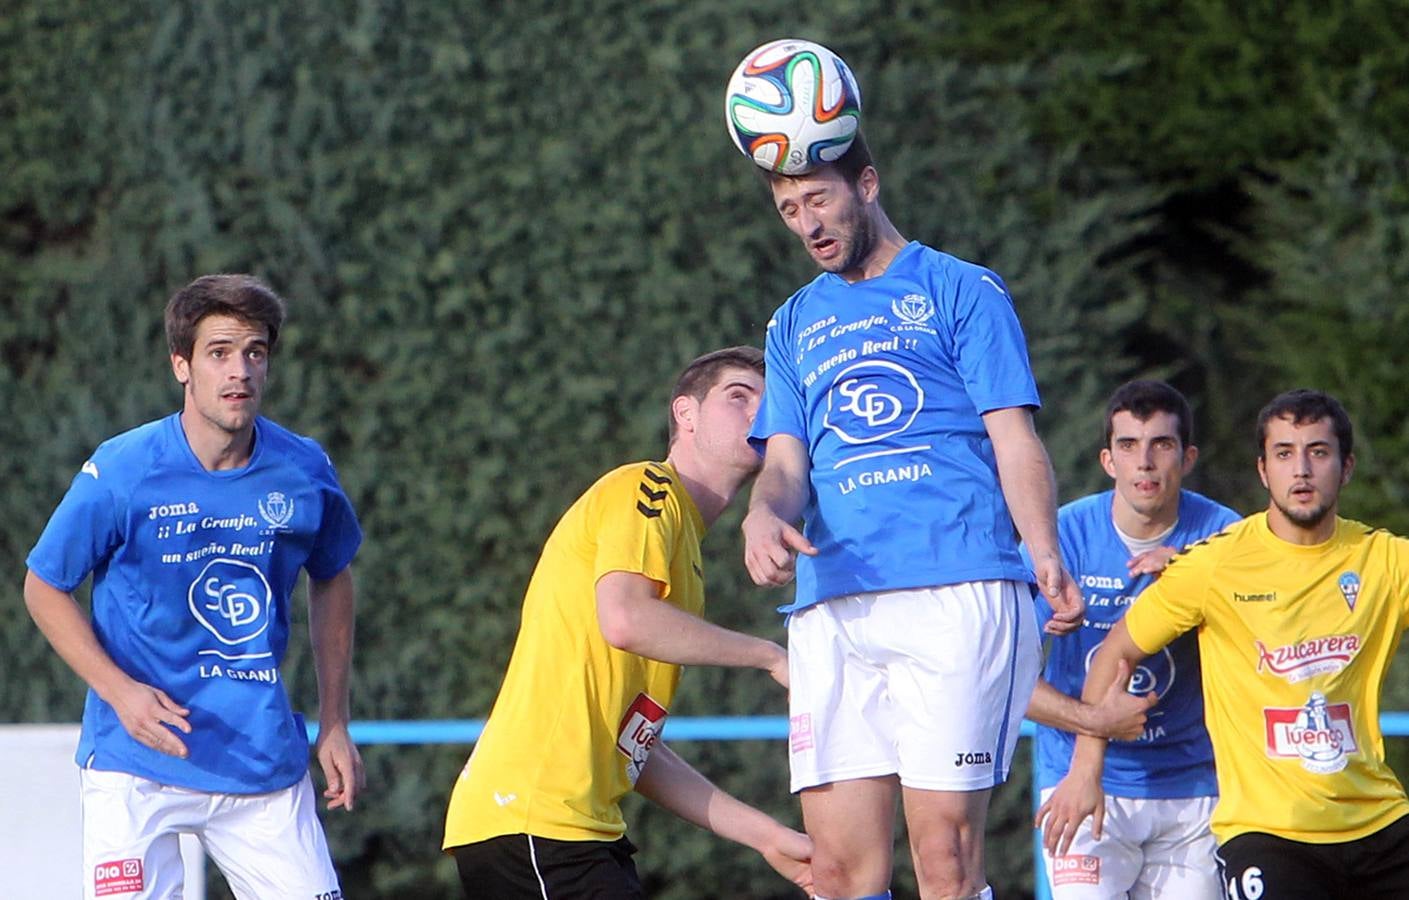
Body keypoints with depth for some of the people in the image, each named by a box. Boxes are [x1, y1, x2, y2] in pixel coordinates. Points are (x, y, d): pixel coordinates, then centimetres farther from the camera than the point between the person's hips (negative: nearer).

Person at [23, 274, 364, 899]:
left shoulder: (305, 473, -1)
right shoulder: (120, 473, -11)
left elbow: (332, 581, 18)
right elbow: (44, 588, 0)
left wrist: (334, 724, 14)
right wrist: (118, 689, -15)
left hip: (266, 765, 3)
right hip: (137, 765, -3)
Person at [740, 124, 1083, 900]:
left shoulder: (959, 291, 8)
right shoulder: (794, 325, 23)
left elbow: (1014, 441, 2)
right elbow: (786, 463, 16)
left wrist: (1047, 560, -15)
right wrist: (764, 514, -9)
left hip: (957, 595, -4)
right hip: (830, 609, 5)